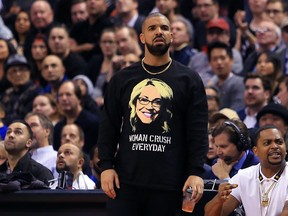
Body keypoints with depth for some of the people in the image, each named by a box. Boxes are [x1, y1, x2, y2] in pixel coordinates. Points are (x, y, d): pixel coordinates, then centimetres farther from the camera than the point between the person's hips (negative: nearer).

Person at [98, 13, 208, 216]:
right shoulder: (122, 79, 12)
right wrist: (106, 165, 0)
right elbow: (109, 126, 12)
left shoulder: (188, 79, 6)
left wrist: (196, 172, -10)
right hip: (126, 180, 1)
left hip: (168, 183, -1)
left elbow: (198, 130, 1)